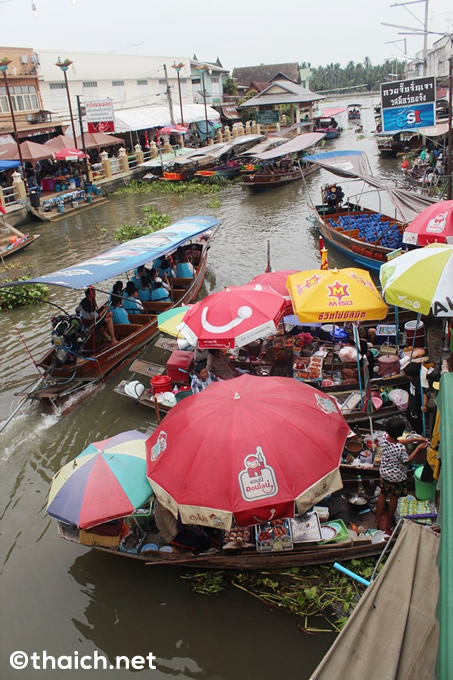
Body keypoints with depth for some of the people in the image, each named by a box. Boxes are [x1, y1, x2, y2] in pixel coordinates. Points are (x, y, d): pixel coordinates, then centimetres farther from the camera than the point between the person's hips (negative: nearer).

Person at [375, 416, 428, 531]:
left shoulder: (384, 438, -18)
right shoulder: (401, 448, -34)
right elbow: (407, 461, -14)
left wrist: (415, 439, 1)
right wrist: (418, 448, -9)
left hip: (384, 473, 5)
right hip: (397, 477, -5)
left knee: (382, 495, 24)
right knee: (393, 498, 18)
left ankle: (377, 520, 37)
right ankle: (389, 523, 37)